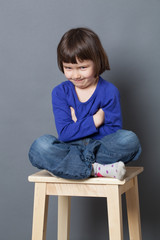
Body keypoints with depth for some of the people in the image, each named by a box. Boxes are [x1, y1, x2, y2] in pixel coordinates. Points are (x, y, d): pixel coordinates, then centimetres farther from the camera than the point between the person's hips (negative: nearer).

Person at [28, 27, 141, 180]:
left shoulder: (109, 91, -2)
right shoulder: (60, 92, 2)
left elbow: (114, 132, -8)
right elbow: (64, 133, -7)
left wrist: (79, 125, -10)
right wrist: (94, 121, -13)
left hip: (101, 148, 0)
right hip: (71, 149, 0)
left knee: (130, 140, -30)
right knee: (40, 146, -29)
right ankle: (97, 169, -33)